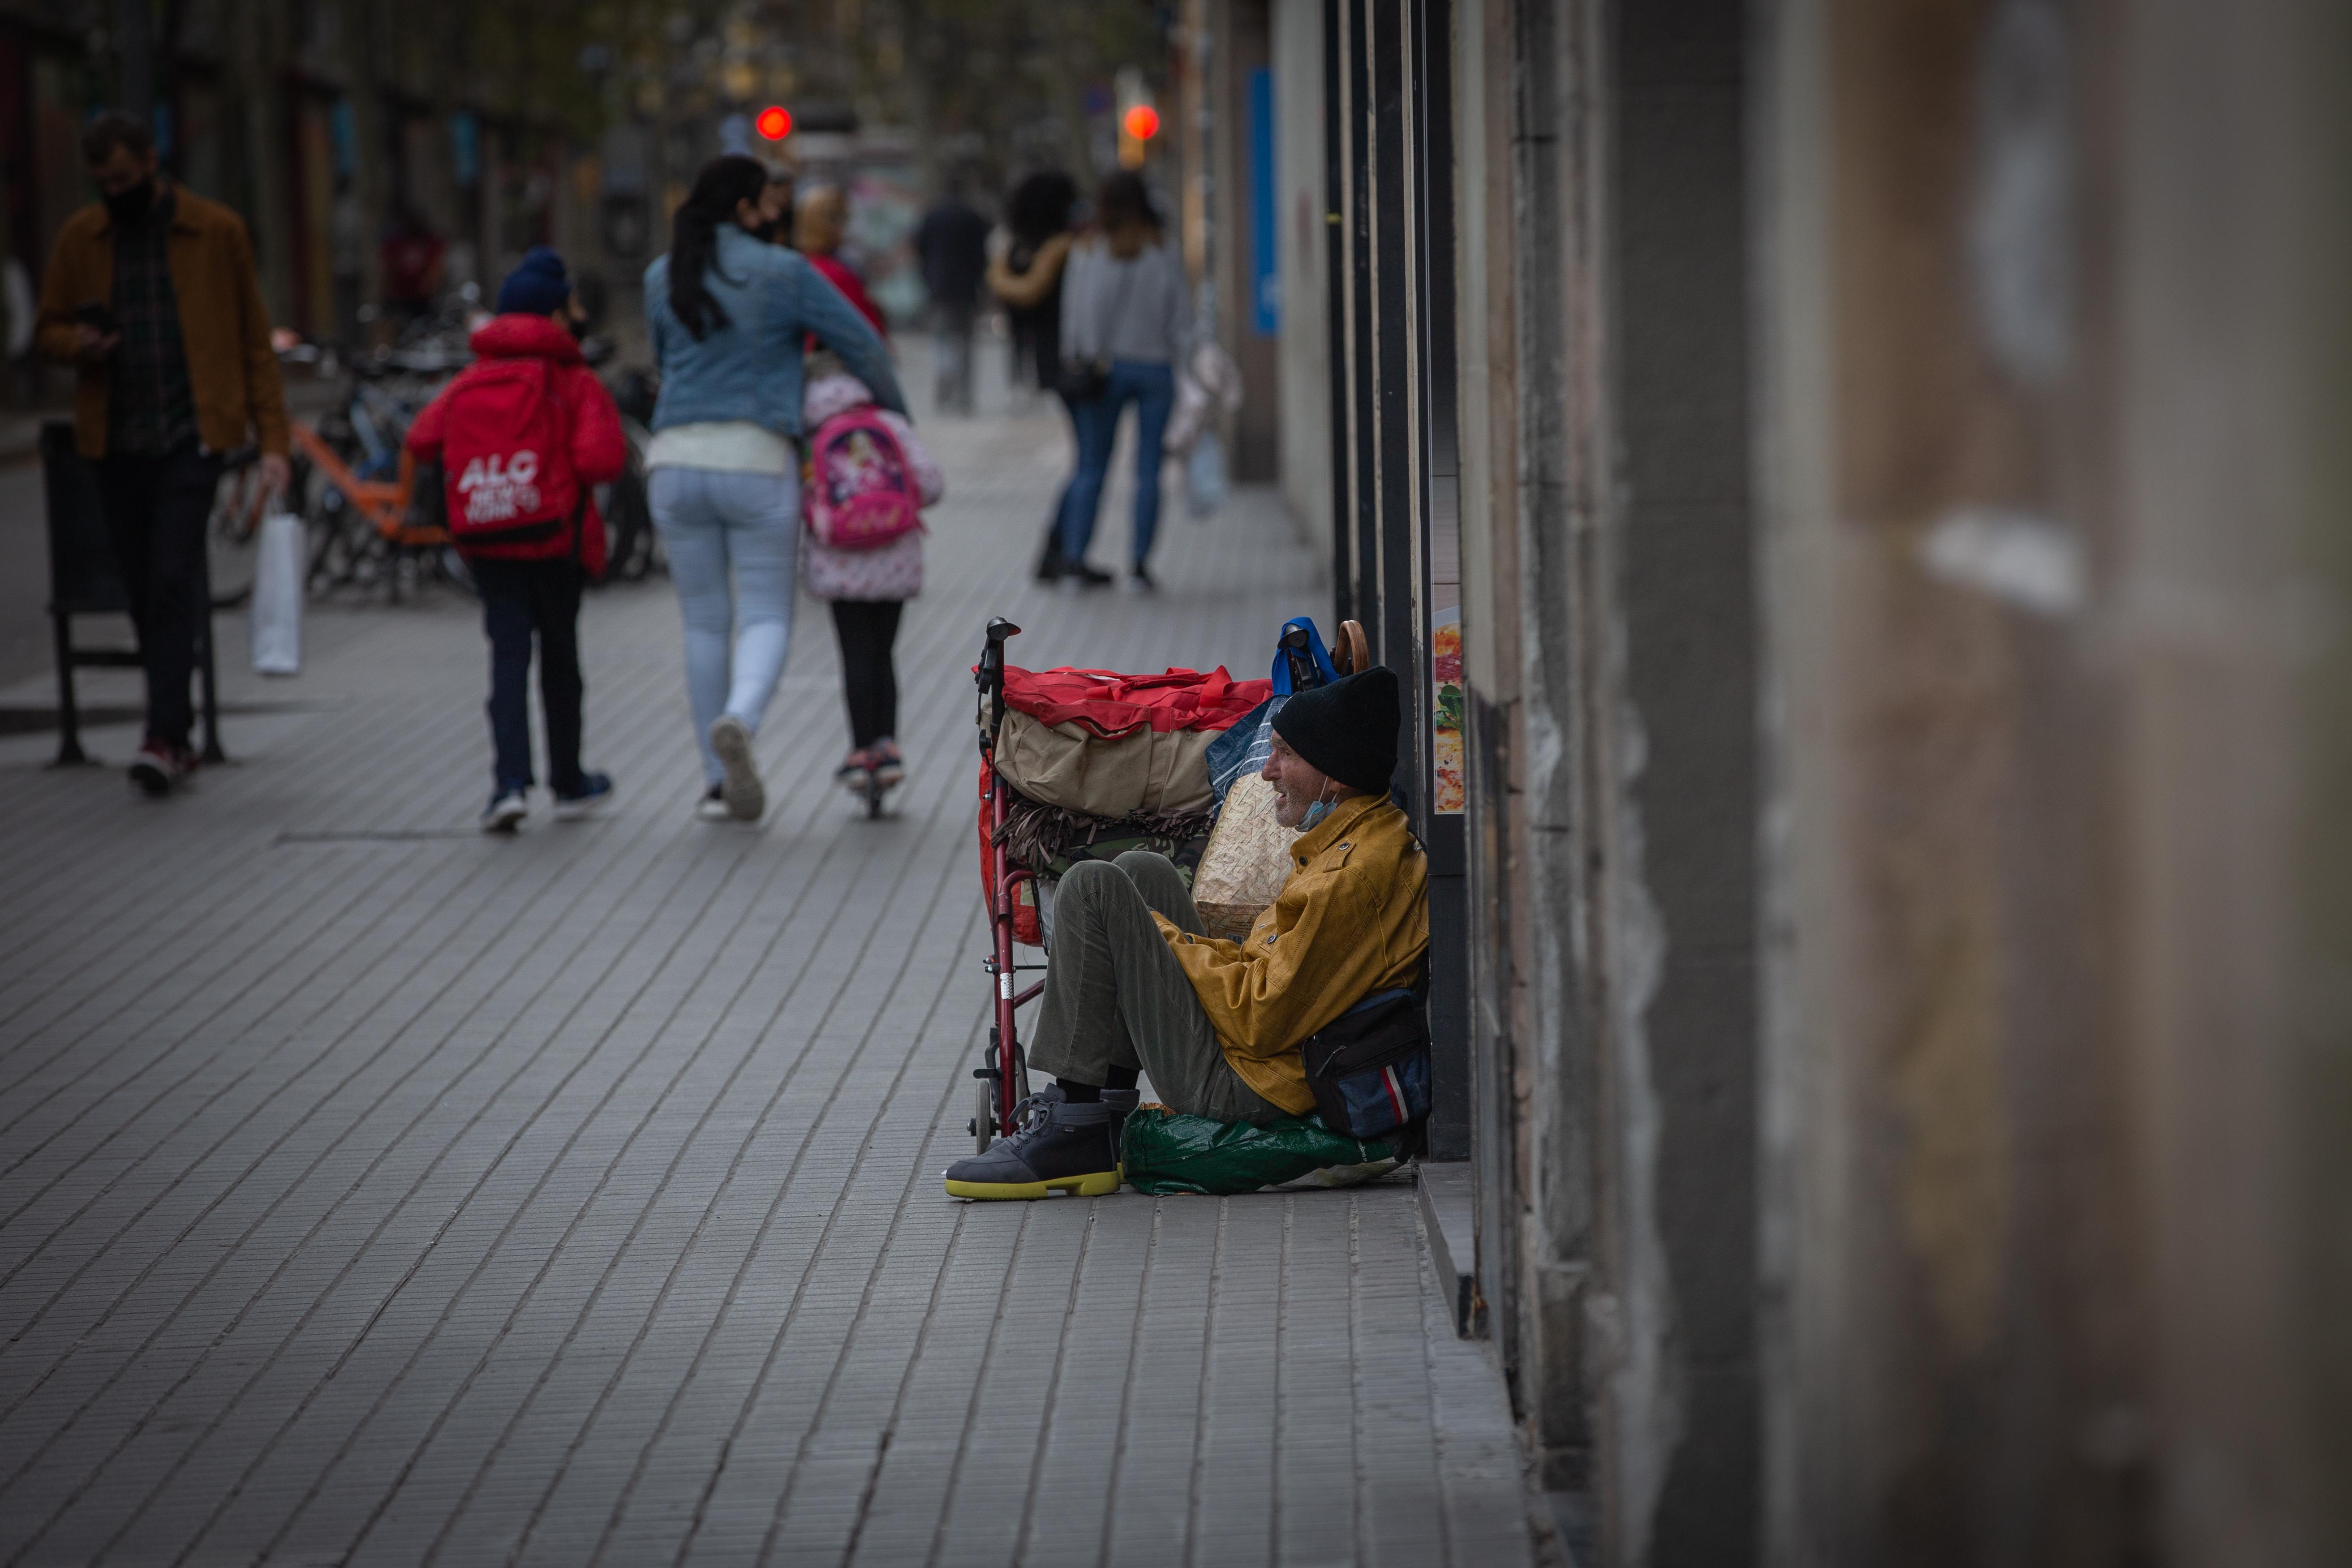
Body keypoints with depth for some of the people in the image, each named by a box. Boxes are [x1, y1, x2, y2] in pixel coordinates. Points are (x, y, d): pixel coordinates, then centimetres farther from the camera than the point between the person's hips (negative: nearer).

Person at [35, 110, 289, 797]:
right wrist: (77, 345, -8)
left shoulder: (216, 232, 2)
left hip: (192, 437, -4)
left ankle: (165, 739, -17)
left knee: (173, 584, -14)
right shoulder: (80, 238, 9)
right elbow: (50, 329, 17)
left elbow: (255, 343, 5)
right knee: (144, 591, 7)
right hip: (115, 442, 4)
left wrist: (272, 439, -2)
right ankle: (177, 732, 18)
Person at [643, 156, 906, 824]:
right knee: (766, 619, 3)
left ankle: (718, 783, 13)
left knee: (704, 624, 13)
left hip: (677, 464, 4)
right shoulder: (783, 273, -5)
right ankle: (738, 721, -29)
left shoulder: (662, 279, 7)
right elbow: (863, 345, -1)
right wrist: (896, 416, 15)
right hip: (758, 462, -4)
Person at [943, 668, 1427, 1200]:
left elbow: (1262, 1018, -23)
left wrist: (1172, 943, -9)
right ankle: (1106, 1105, 13)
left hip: (1234, 1089, -11)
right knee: (1142, 871, 20)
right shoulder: (1374, 836, 12)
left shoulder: (1356, 873, -22)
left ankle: (1078, 1137, -8)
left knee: (1093, 889, -12)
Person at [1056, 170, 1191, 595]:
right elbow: (1181, 317, -2)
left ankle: (1073, 555, -1)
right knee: (1148, 471, 2)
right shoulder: (1164, 253, -2)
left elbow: (1076, 312, -5)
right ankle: (1139, 563, -2)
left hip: (1106, 368, 0)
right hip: (1155, 367, 0)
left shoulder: (1087, 253, -3)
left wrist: (1077, 361, 3)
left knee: (1091, 467, 7)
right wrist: (1174, 357, 8)